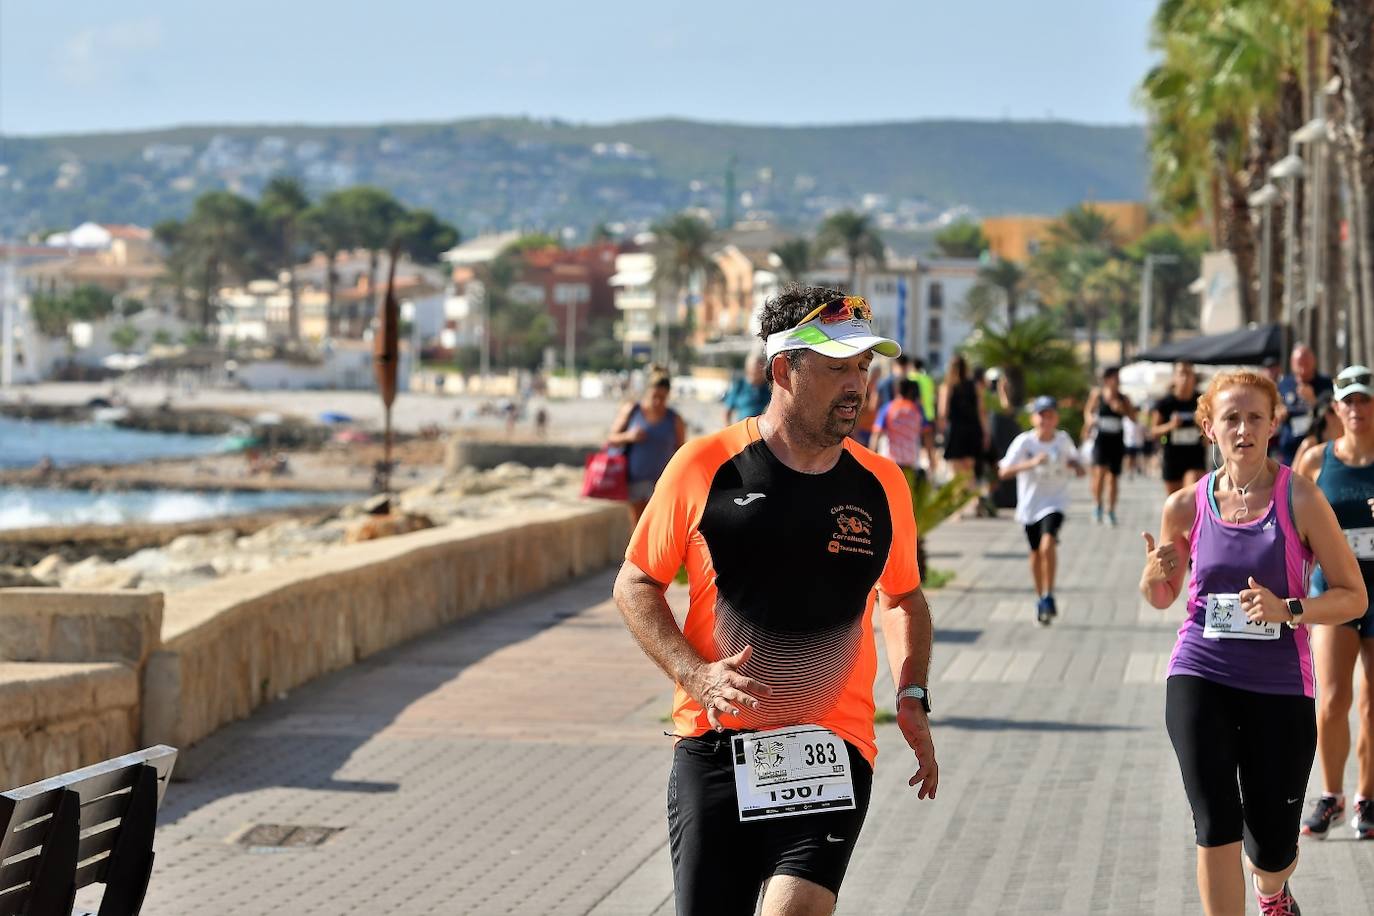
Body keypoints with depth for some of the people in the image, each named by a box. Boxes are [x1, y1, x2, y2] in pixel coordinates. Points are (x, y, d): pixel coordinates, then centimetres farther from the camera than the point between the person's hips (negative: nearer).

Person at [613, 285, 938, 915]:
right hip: (713, 745, 0)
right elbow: (635, 585, 5)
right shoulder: (705, 465, -2)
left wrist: (912, 696, 6)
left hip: (832, 749, 0)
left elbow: (902, 597, 22)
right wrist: (698, 677, -10)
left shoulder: (881, 485, 5)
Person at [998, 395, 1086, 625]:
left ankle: (1048, 596, -15)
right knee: (1036, 553, 12)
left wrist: (1076, 466, -17)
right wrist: (1031, 463, -33)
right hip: (1030, 504, 1)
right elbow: (1004, 472, -20)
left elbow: (1079, 469, 8)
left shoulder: (1063, 440, -5)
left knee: (1048, 543, -24)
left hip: (1054, 502, -1)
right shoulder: (1024, 442, -11)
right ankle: (1040, 599, 30)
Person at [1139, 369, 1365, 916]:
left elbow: (1353, 596, -5)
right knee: (1216, 825, -15)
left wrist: (1287, 609, -21)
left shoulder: (1299, 499, -7)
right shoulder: (1187, 506, 0)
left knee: (1272, 848, 8)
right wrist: (1156, 573, -8)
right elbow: (1161, 598, 15)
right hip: (1200, 676, 1)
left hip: (1280, 685, -1)